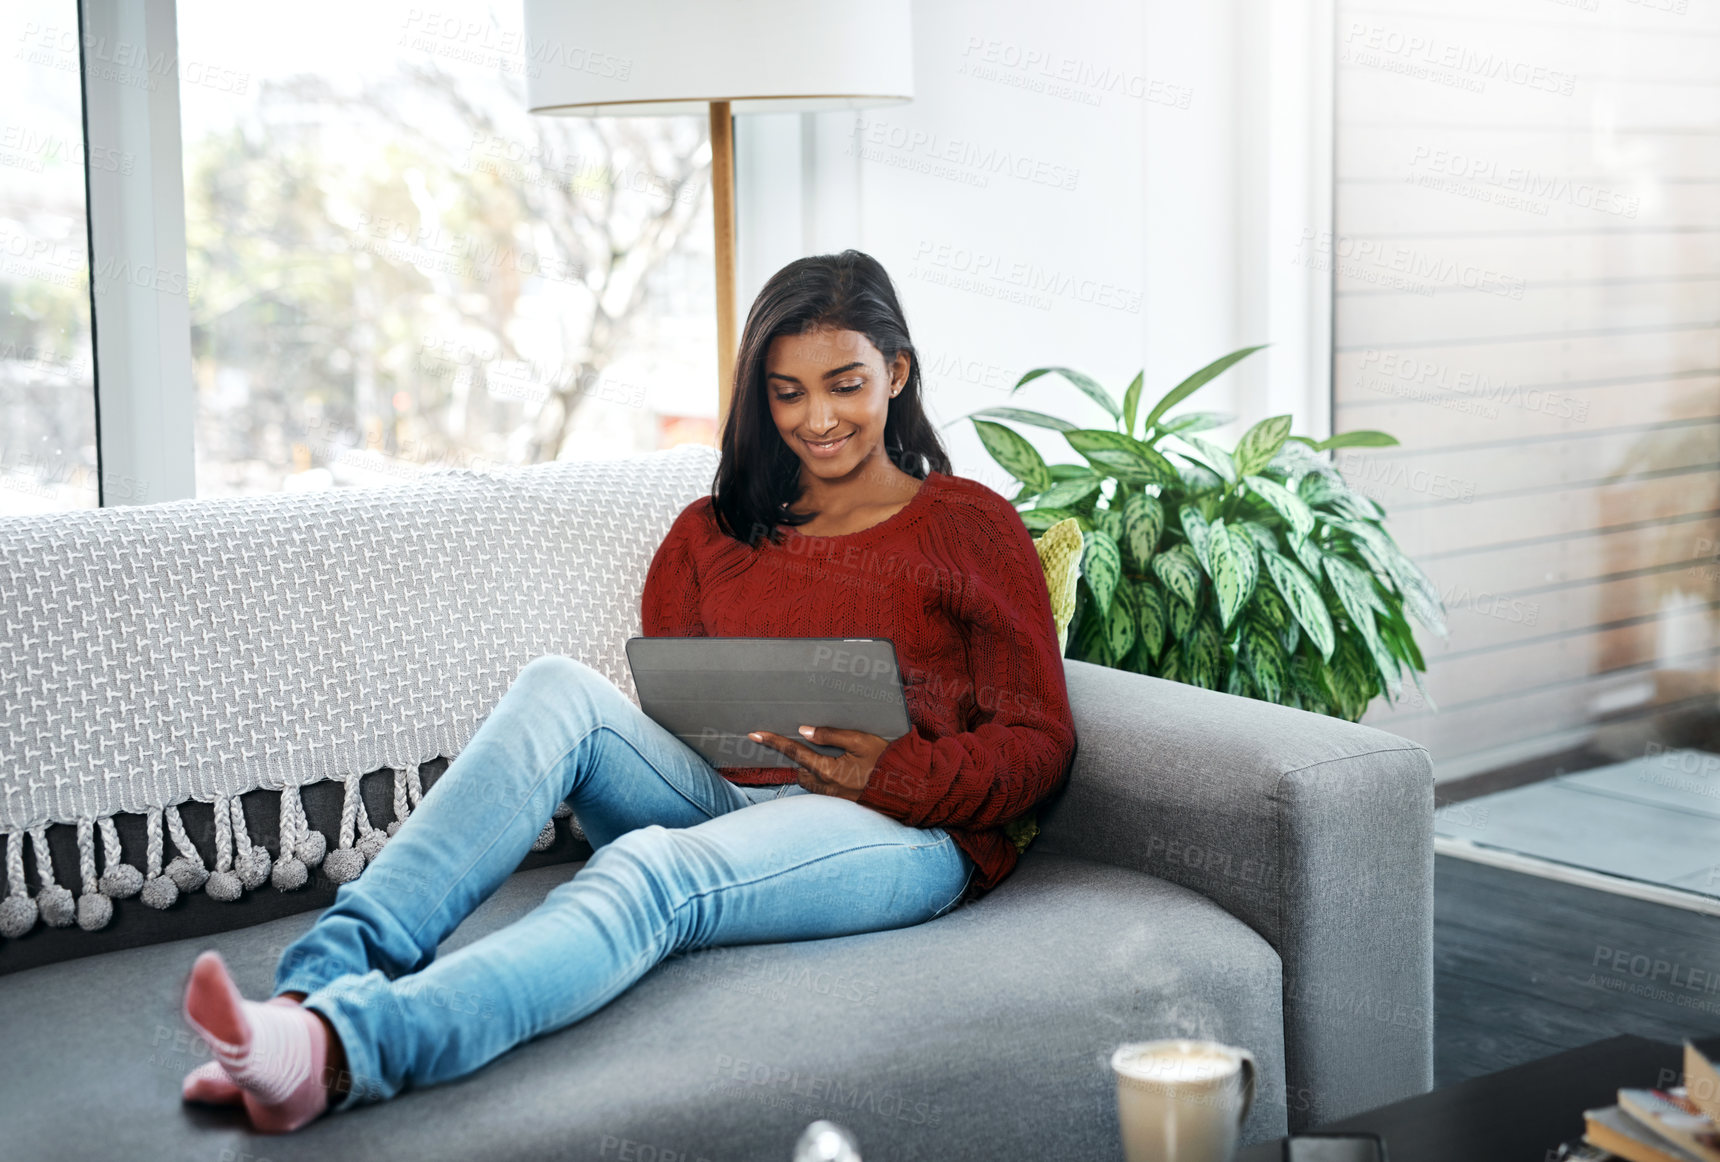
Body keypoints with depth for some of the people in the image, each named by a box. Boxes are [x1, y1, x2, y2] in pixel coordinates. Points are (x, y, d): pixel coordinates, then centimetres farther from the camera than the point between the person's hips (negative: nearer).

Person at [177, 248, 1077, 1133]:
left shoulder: (970, 527, 9)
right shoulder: (711, 531, 21)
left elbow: (1039, 743, 3)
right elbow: (663, 709, 17)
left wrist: (891, 774, -15)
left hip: (900, 831, -4)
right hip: (717, 798, 4)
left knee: (652, 870, -36)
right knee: (560, 688, -24)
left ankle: (338, 1050, -59)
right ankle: (329, 973, -40)